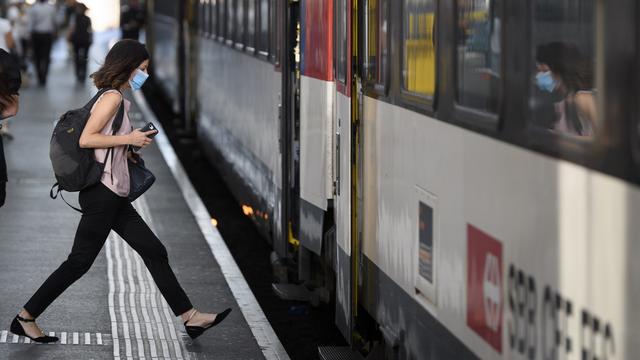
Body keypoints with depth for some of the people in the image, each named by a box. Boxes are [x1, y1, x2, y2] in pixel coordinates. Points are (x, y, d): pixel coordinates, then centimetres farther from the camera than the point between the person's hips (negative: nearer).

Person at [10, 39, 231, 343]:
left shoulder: (115, 99, 16)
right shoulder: (113, 97, -12)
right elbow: (85, 139, -20)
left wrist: (128, 150, 13)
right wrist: (128, 139, -16)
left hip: (113, 196, 10)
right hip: (103, 193, -10)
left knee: (154, 252, 8)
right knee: (79, 261, -4)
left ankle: (190, 318, 9)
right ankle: (26, 317, 4)